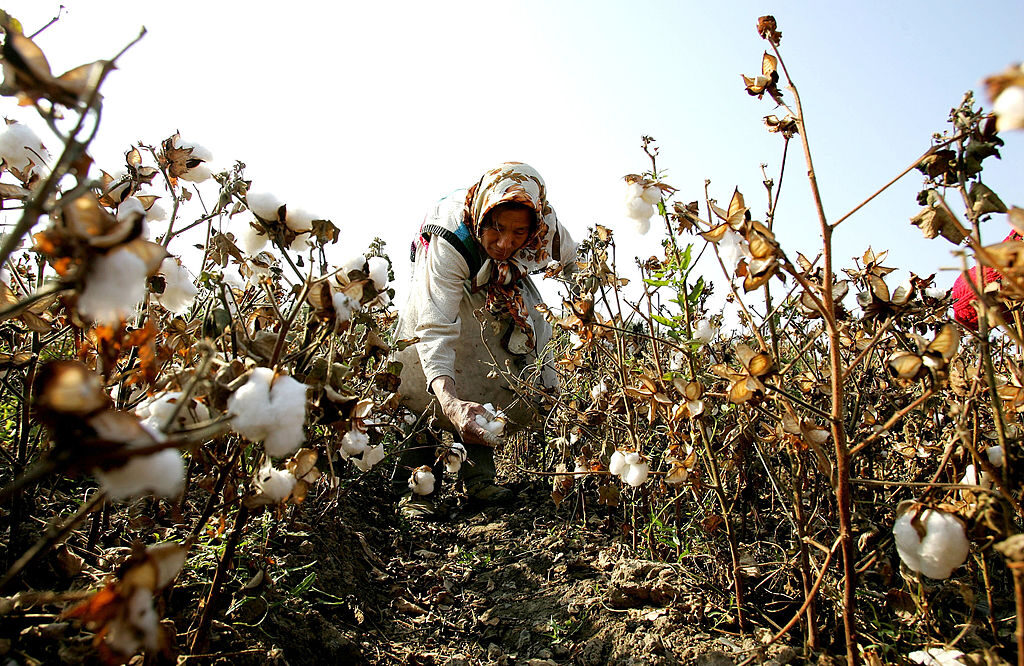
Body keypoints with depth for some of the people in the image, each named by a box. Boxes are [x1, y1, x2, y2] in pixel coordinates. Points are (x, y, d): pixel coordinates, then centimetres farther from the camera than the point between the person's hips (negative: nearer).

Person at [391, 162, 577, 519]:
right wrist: (449, 401, -66)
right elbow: (435, 328, -53)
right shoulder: (449, 240, -44)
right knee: (425, 384, -22)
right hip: (445, 285, -3)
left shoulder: (545, 225, -33)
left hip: (506, 290, 4)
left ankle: (479, 474, -3)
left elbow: (569, 261, -5)